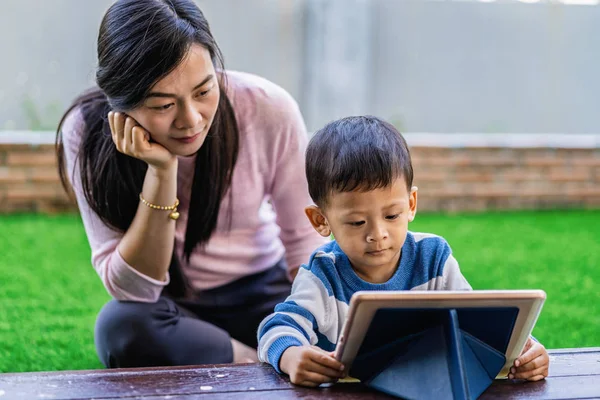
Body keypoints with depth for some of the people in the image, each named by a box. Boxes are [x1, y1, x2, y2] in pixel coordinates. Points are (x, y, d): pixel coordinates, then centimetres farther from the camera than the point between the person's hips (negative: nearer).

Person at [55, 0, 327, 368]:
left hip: (261, 293, 0)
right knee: (122, 326, -34)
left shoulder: (269, 109, -19)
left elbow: (306, 244, -9)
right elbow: (133, 290, -21)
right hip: (166, 309, 1)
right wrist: (161, 171, -31)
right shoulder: (87, 133, -19)